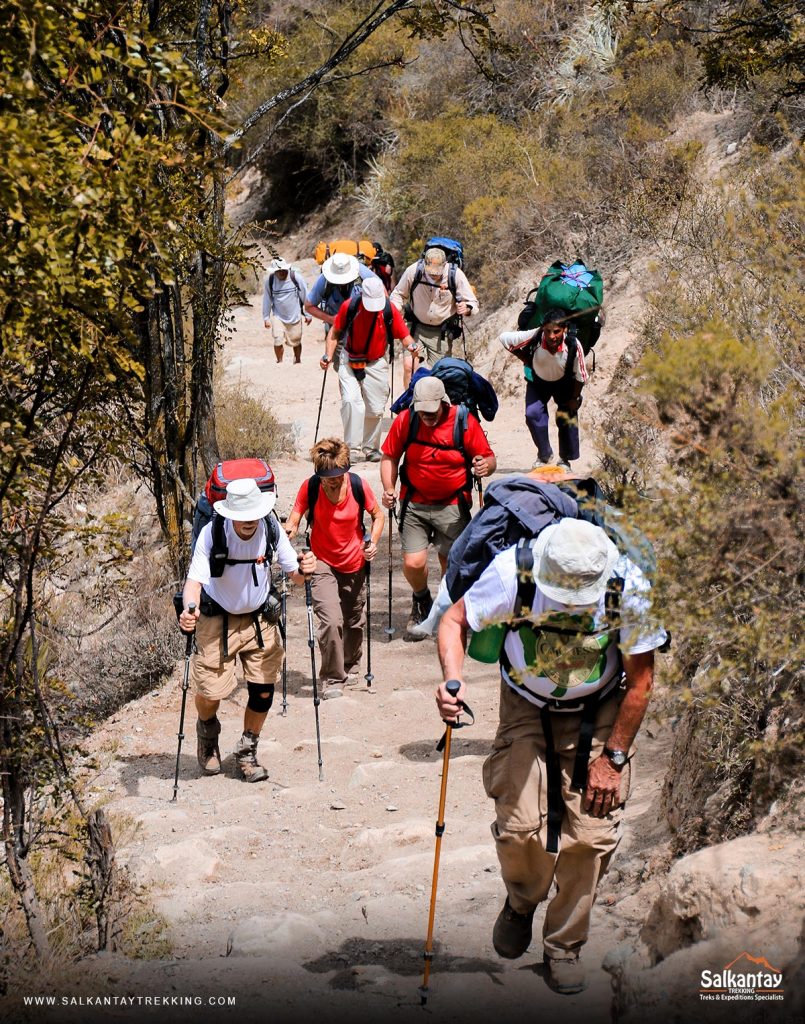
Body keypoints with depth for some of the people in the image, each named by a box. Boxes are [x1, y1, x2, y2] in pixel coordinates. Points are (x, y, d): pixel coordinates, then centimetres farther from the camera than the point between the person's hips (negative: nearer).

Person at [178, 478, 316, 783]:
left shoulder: (271, 530, -18)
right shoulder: (212, 534, -25)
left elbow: (294, 576, -11)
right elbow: (194, 580, -31)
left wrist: (304, 570, -36)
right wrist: (189, 609, -52)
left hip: (259, 619, 2)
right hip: (218, 621, -2)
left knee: (263, 692, 0)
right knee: (211, 691, -3)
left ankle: (247, 751, 27)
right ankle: (208, 732, 35)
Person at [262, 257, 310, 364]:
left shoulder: (295, 277, -14)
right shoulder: (270, 280, -11)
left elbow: (305, 297, -4)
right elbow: (267, 299, 0)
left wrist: (308, 315, 1)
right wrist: (266, 318, 2)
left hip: (295, 316, 0)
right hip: (278, 317, 0)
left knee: (296, 341, 12)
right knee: (278, 341, -13)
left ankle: (298, 361, 38)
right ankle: (280, 362, 10)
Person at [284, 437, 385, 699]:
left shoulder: (358, 485, -16)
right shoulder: (310, 488, -19)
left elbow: (377, 516, -1)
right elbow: (293, 521, -13)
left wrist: (372, 542, -16)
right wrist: (287, 531, -36)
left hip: (354, 563, 2)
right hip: (322, 564, -2)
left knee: (355, 622, 18)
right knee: (331, 621, -19)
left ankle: (350, 666, 46)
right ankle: (332, 680, -4)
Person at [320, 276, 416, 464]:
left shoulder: (389, 310, -15)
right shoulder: (349, 306, -16)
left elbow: (404, 335, -8)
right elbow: (334, 332, -3)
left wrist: (412, 346, -31)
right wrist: (328, 356, -15)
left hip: (376, 364, 1)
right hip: (350, 362, -1)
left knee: (375, 409, 5)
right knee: (351, 401, -19)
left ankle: (370, 448, 25)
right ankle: (353, 448, -15)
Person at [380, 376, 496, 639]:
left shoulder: (464, 422, -10)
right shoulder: (405, 420, -7)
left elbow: (489, 458, -4)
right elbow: (390, 457, 4)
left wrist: (486, 466, -28)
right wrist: (388, 489, -11)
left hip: (452, 505, 0)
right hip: (414, 504, 0)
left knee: (451, 564, 4)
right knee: (413, 563, -9)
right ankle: (422, 602, 24)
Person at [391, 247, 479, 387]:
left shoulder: (456, 275, -18)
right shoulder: (413, 271, -16)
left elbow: (472, 303, -9)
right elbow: (399, 294, 3)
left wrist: (466, 309, -32)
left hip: (442, 332, -1)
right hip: (417, 328, 1)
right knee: (409, 366, -15)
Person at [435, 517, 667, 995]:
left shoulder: (628, 586, -26)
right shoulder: (514, 572, -27)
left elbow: (641, 676, -12)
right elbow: (455, 620, -11)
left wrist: (614, 757, -10)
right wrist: (453, 678, -32)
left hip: (598, 713, 0)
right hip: (526, 708, 0)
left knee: (590, 834, -8)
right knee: (520, 826, -13)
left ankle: (565, 946, 16)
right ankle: (521, 902, 22)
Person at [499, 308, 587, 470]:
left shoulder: (573, 345, -38)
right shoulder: (533, 338, -38)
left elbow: (581, 377, -20)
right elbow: (504, 338, -20)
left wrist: (574, 398, -10)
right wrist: (524, 358, -15)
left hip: (564, 383, -1)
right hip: (538, 381, 1)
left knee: (569, 419, -4)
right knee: (533, 414, -14)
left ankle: (565, 460, 20)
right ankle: (545, 456, 7)